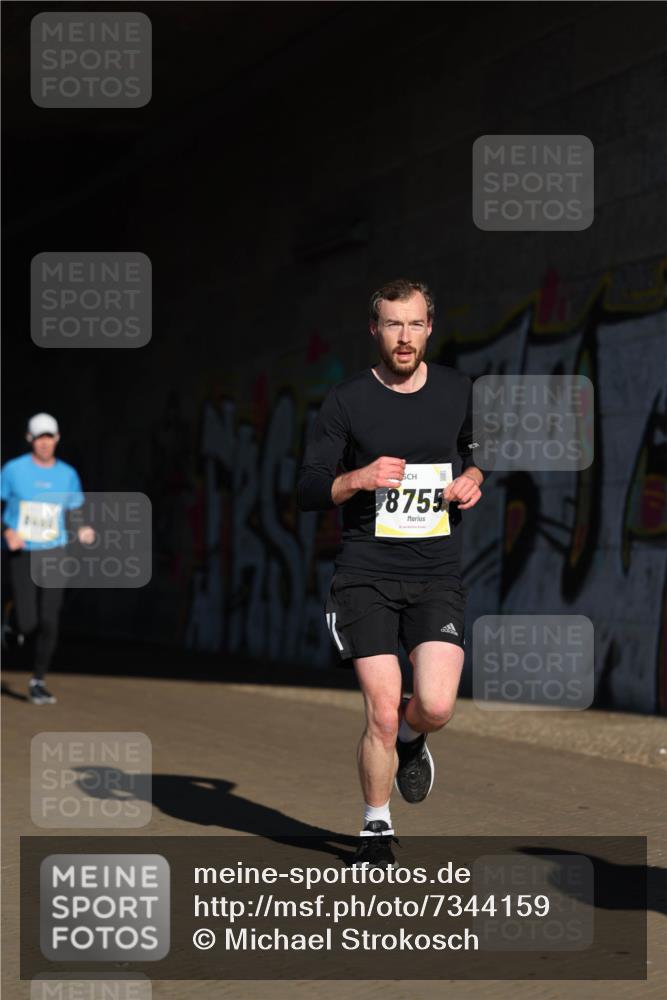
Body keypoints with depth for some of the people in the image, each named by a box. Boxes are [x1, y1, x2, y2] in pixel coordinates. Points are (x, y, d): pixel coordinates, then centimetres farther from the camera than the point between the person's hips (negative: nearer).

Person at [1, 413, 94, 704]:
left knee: (49, 621, -8)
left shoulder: (68, 475, 4)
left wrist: (83, 531, -9)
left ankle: (38, 681, 4)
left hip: (54, 554, 2)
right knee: (27, 623, -6)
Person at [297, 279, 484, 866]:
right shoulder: (345, 402, -2)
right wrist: (359, 478, -19)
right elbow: (307, 492, 0)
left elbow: (479, 450, 26)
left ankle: (411, 740, 23)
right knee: (383, 713, -8)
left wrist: (472, 478, 3)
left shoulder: (459, 392, 7)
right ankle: (376, 829, 16)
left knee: (436, 706, -15)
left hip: (438, 576, 2)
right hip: (366, 575, -2)